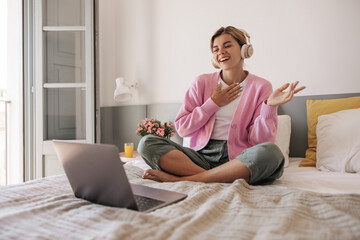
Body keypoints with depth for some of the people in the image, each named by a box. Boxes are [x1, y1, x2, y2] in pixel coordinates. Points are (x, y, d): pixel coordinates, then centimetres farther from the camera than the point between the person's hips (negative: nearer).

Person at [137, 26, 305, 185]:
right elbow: (182, 128, 3)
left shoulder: (261, 87, 5)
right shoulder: (202, 82, 8)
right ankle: (231, 178, -26)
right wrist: (214, 103, -2)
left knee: (272, 152, -33)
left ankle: (179, 178, -26)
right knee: (147, 143, -18)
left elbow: (258, 140, -2)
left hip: (237, 158, -1)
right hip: (201, 155, 2)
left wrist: (270, 105, -17)